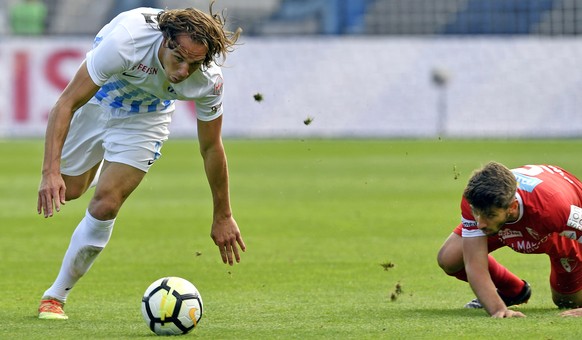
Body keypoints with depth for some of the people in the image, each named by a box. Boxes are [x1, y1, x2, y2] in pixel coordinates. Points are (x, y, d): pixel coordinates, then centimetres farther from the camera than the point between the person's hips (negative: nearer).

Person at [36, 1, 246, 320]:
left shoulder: (208, 81, -33)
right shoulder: (126, 40, -43)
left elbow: (211, 147, -14)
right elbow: (66, 104, -38)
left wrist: (223, 216, -5)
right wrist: (50, 171, -48)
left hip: (145, 117, 0)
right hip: (96, 99, 0)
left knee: (104, 206, -14)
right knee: (68, 190, 14)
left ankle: (56, 296, 2)